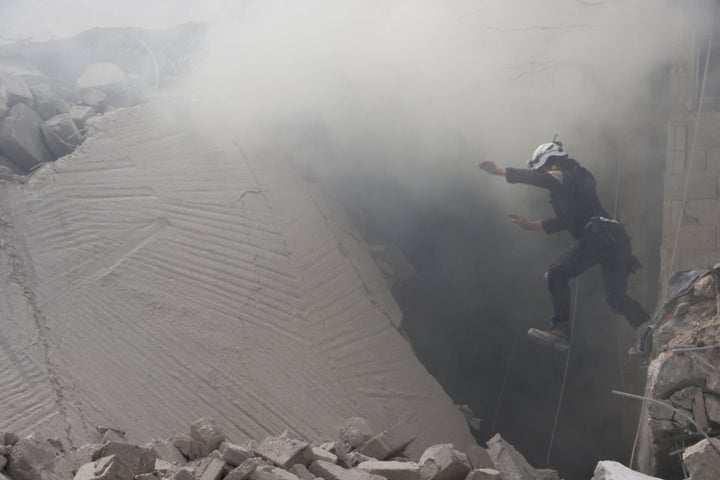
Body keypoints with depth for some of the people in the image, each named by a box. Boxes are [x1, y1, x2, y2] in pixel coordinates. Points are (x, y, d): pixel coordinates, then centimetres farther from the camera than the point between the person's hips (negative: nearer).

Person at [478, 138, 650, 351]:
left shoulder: (564, 177, 1)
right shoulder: (574, 182, 30)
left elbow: (537, 179, -17)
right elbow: (566, 220, 35)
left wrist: (499, 171, -18)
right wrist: (531, 225, 35)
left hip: (598, 236, -10)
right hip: (616, 238, 10)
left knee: (557, 275, -8)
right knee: (616, 297, 15)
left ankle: (561, 330, -15)